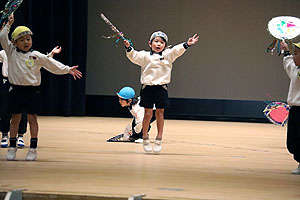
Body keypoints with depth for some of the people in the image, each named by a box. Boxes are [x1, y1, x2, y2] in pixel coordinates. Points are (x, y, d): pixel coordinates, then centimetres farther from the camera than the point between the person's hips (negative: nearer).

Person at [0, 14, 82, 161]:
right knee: (15, 119, 6)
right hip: (16, 90, 1)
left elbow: (52, 64, 6)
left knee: (32, 118, 1)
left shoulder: (36, 56, 4)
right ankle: (12, 148, 13)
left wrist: (68, 70, 4)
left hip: (32, 91, -1)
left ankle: (33, 149, 4)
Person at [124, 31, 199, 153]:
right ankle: (145, 139, 15)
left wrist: (186, 45, -19)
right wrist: (128, 48, -25)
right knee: (148, 113, 1)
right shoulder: (145, 56, 3)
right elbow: (134, 56, -8)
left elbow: (177, 51, -3)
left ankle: (158, 140, 13)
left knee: (160, 114, 5)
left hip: (161, 88, 1)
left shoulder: (168, 55, 8)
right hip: (148, 87, -1)